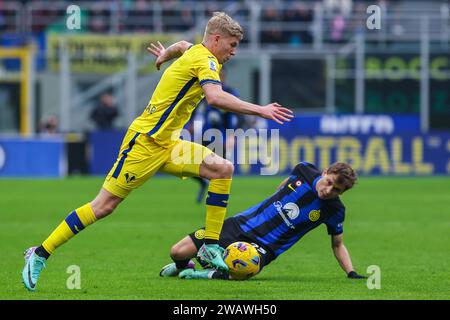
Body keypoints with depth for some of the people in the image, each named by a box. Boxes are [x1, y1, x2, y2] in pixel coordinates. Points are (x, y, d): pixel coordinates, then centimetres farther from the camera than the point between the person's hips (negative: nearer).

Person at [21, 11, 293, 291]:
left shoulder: (195, 53, 12)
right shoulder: (205, 61, -16)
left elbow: (183, 45, 38)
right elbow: (215, 97, -36)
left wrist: (165, 55, 60)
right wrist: (259, 110, -35)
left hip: (167, 145, 9)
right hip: (144, 142, -9)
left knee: (223, 169, -6)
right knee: (103, 206, -8)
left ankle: (211, 246, -4)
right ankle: (40, 255, 0)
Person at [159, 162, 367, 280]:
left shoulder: (334, 211, -9)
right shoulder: (305, 171, -5)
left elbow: (337, 245, 7)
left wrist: (351, 273, -4)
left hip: (263, 246, -3)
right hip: (240, 225, 3)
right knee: (178, 252, -6)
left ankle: (214, 274, -11)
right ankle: (183, 266, 30)